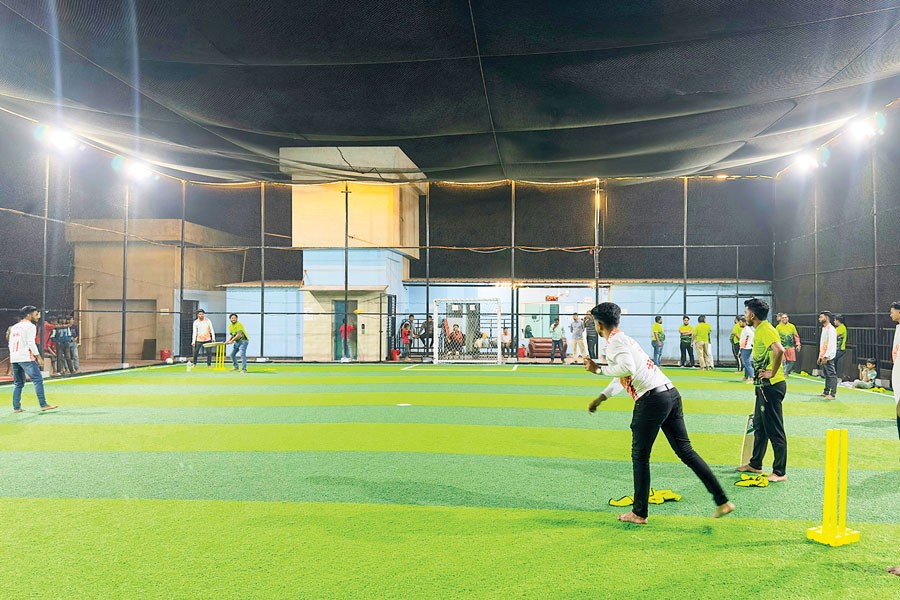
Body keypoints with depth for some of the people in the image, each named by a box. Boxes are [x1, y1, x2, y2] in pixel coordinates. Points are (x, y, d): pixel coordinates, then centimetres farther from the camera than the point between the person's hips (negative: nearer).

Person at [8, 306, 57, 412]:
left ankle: (16, 407, 13)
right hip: (26, 357, -8)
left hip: (14, 358, 9)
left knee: (18, 383, 14)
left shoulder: (14, 327, 19)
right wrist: (39, 357, -13)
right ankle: (43, 405, -14)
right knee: (38, 380, -8)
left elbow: (10, 344, 19)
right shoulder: (30, 326, -5)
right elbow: (31, 343, -14)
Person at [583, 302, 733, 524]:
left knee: (640, 456, 5)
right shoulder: (625, 339, 25)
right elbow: (622, 378, 34)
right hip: (671, 393, 9)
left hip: (652, 399, -9)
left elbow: (627, 369, -24)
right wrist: (599, 399, 37)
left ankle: (639, 513, 15)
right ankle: (722, 501, 12)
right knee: (685, 450, 13)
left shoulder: (615, 341, -5)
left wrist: (599, 369, -10)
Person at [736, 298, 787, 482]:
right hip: (764, 386, 11)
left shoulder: (766, 330, -17)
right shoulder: (759, 330, 14)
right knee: (759, 425, 19)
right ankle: (755, 464, 32)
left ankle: (780, 472, 5)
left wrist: (772, 372, -24)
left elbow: (779, 351, -33)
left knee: (774, 430, -3)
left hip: (772, 386, -11)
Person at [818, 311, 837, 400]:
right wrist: (820, 356, 21)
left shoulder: (831, 329, -13)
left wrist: (826, 356, -22)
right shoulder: (824, 328, 17)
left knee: (831, 375, -8)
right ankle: (826, 392, 21)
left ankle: (832, 394, -9)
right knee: (827, 375, 15)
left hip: (828, 357, -10)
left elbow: (831, 344, -19)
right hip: (823, 357, 10)